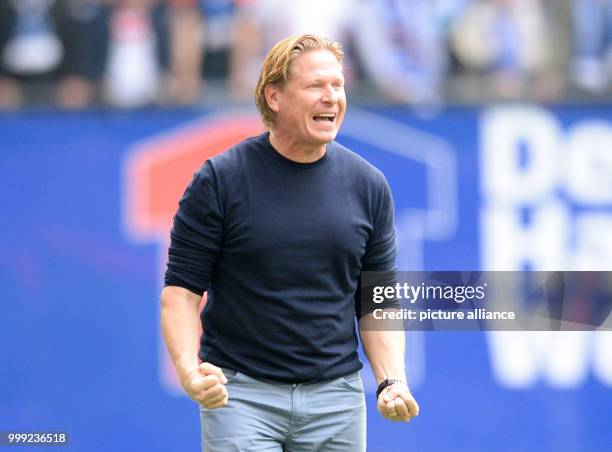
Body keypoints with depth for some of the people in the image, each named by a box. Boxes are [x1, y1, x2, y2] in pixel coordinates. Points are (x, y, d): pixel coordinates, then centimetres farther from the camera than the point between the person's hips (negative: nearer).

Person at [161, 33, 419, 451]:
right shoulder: (221, 180, -5)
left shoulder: (369, 185, 5)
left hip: (336, 398, 3)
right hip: (240, 395, -3)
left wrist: (392, 381, -5)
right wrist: (189, 370, -20)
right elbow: (182, 288, -4)